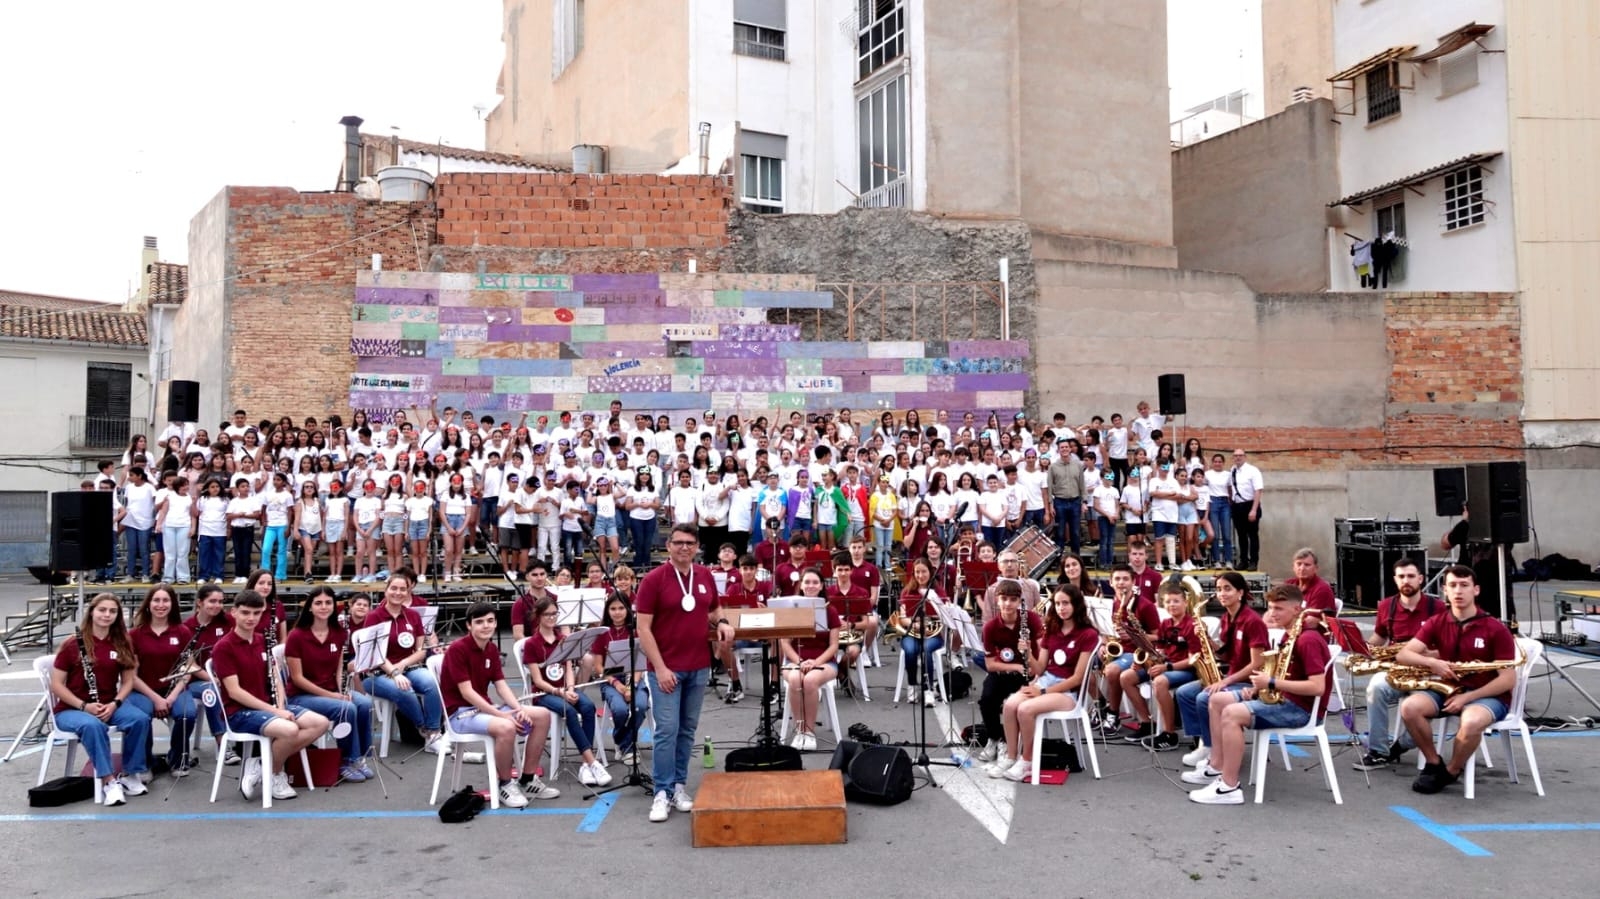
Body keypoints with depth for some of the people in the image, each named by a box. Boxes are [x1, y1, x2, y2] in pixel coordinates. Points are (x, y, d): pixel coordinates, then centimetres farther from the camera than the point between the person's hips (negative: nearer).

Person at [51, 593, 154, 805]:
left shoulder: (122, 644, 4)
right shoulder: (72, 645, -7)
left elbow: (128, 680, 6)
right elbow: (56, 685, -7)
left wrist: (114, 704, -13)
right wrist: (84, 706, -19)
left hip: (109, 705, 3)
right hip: (71, 709, -3)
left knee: (140, 719, -27)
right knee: (93, 725, -39)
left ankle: (131, 774, -12)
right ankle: (109, 781, -33)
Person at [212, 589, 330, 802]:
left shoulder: (263, 641, 11)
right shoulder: (223, 647, -11)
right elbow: (234, 692, -17)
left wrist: (281, 707, -9)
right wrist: (273, 711, -21)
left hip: (269, 706, 8)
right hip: (240, 712, -8)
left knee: (320, 723, -10)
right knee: (290, 730, -33)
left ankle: (263, 763, -5)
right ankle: (275, 775, -4)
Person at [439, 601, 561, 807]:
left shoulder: (492, 649, 8)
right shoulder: (457, 649, -17)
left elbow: (501, 685, 5)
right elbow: (466, 692, -21)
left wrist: (519, 709, -14)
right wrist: (501, 714, -25)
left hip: (484, 707, 8)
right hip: (460, 713, -8)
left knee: (542, 716, -3)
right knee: (505, 727, -36)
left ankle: (528, 780, 5)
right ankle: (505, 784, -12)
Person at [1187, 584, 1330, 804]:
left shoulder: (1308, 640, -19)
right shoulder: (1289, 636, 12)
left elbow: (1317, 687, -28)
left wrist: (1272, 683, -24)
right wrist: (1259, 687, 3)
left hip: (1301, 707, -11)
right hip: (1283, 698, 11)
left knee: (1232, 713, -27)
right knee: (1218, 700, 9)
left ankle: (1229, 788, -24)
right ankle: (1217, 768, 11)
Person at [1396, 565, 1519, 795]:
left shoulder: (1496, 629, -10)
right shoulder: (1436, 623, 1)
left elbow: (1508, 679, -11)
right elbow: (1402, 655, -4)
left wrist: (1467, 697, -19)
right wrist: (1432, 662, -24)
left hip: (1487, 695, -4)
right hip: (1447, 689, 4)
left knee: (1471, 722, -38)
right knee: (1409, 707, -26)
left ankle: (1451, 772, -9)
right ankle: (1434, 764, -3)